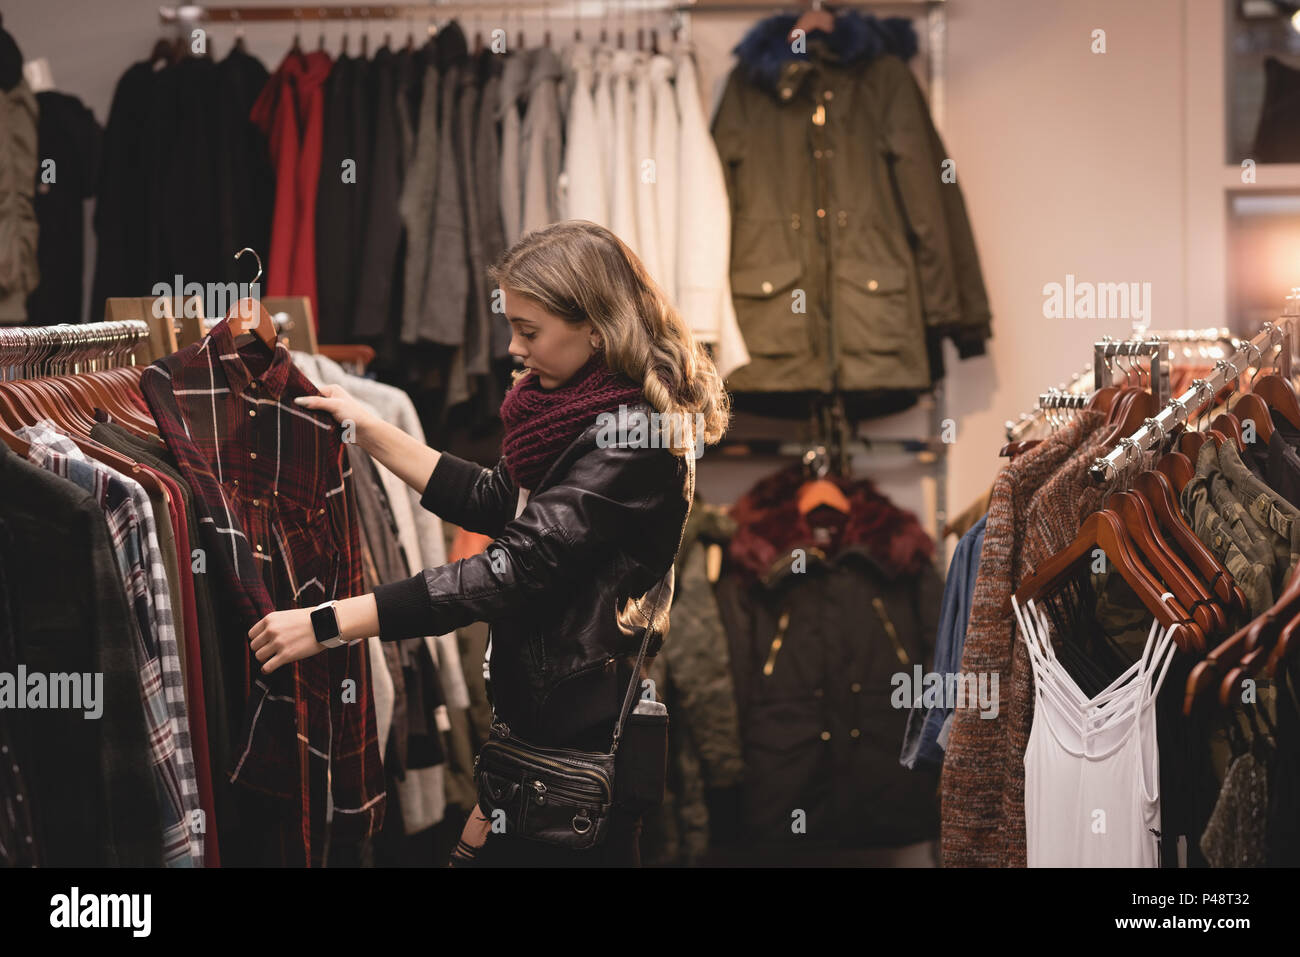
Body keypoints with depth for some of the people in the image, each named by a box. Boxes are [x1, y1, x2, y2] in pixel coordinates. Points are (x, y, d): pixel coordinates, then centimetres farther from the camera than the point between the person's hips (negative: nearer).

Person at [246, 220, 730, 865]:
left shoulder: (631, 433, -22)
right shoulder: (572, 405, 8)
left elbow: (513, 569, -27)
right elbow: (495, 501, 20)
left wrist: (327, 623, -26)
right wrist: (368, 431, 16)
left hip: (582, 729, -9)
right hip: (533, 706, 9)